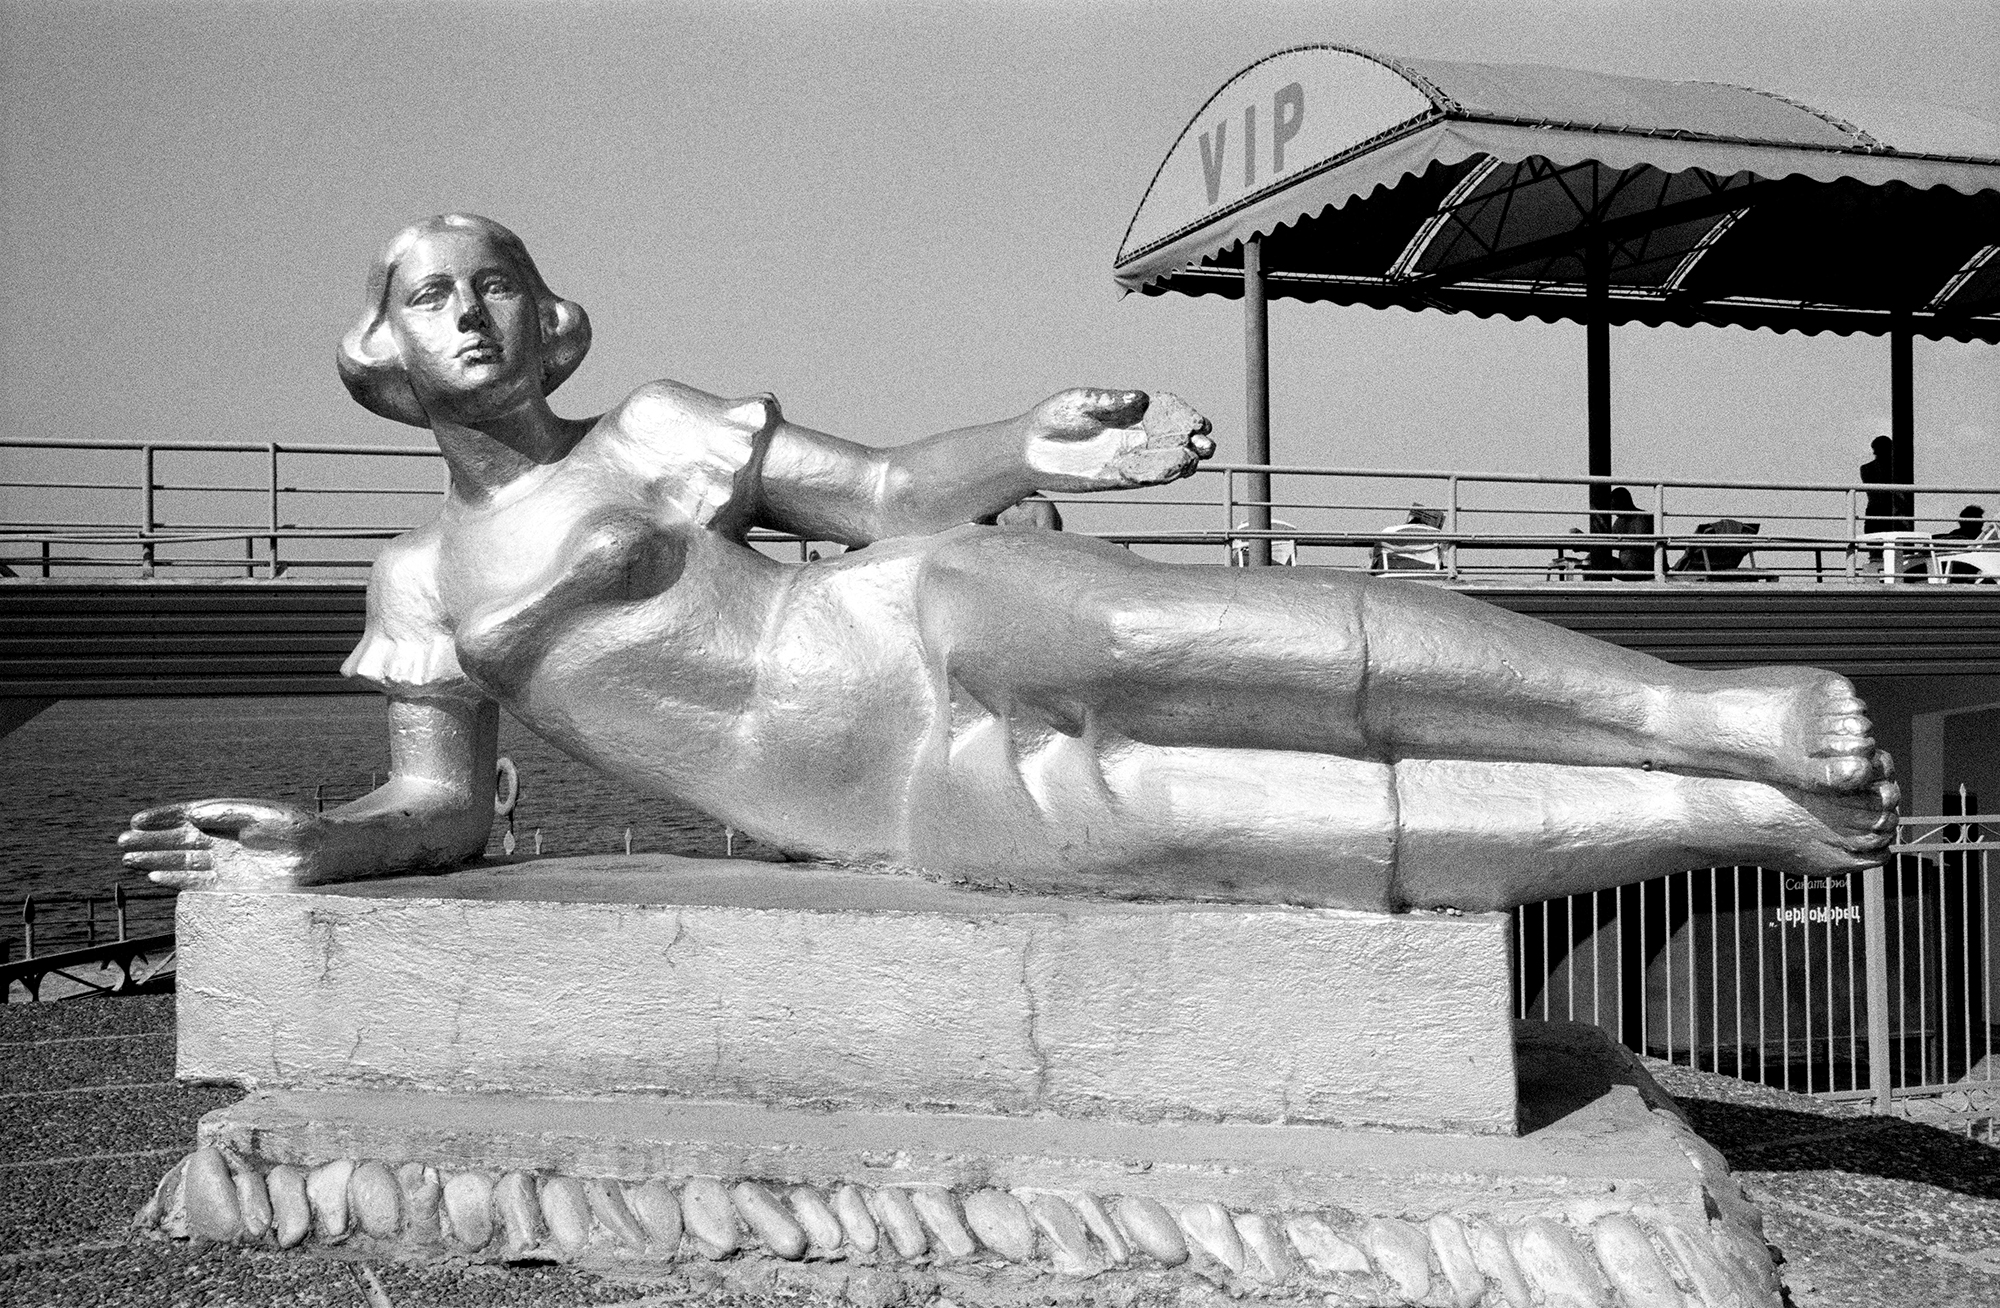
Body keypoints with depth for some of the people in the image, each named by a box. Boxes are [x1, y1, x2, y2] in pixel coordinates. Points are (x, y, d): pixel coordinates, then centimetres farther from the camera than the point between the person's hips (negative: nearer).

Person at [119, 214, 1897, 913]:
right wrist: (312, 845, -10)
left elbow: (885, 494, 7)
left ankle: (1698, 712, -26)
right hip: (915, 818, 0)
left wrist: (1026, 451, -13)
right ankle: (1727, 821, -16)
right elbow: (441, 811, 12)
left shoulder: (655, 424, 14)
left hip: (927, 634, 0)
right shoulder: (421, 582, 16)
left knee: (1264, 643, -31)